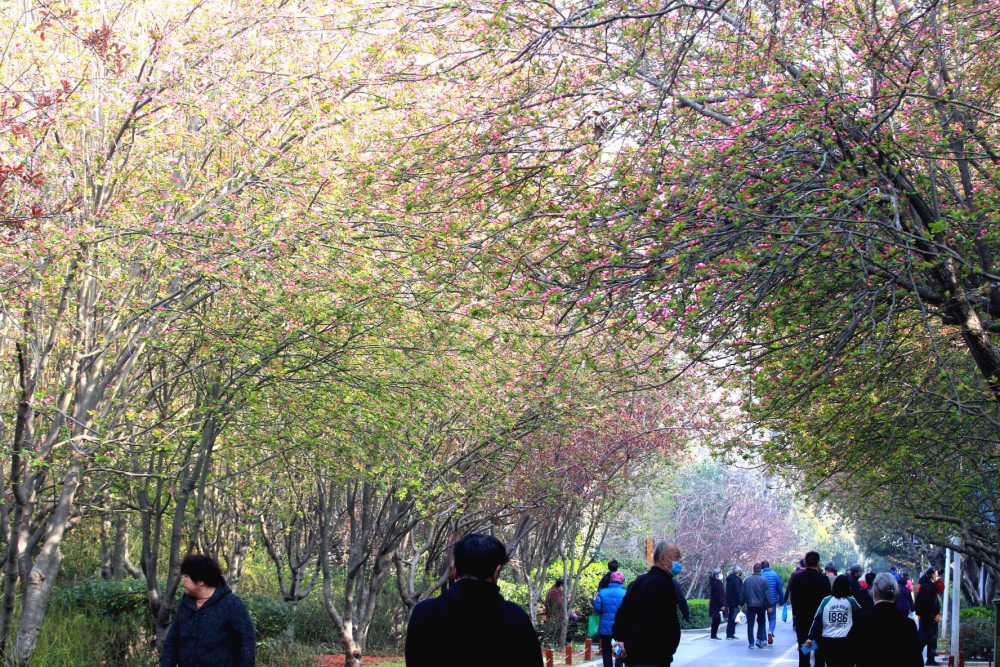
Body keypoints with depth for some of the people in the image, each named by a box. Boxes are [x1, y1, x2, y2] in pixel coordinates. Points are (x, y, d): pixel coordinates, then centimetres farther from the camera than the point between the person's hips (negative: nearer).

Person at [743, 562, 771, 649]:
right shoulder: (764, 580, -8)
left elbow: (743, 593, 6)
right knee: (761, 623, 14)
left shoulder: (747, 580, 1)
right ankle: (759, 639, 0)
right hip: (761, 605, -1)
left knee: (750, 624, 6)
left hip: (750, 605, 2)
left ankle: (751, 643, 3)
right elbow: (767, 594, -9)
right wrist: (769, 605, -5)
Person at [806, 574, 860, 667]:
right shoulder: (851, 601, -1)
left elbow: (817, 620, -2)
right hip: (845, 640, -2)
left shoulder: (826, 600, 1)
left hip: (827, 640, 2)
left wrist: (810, 637, 0)